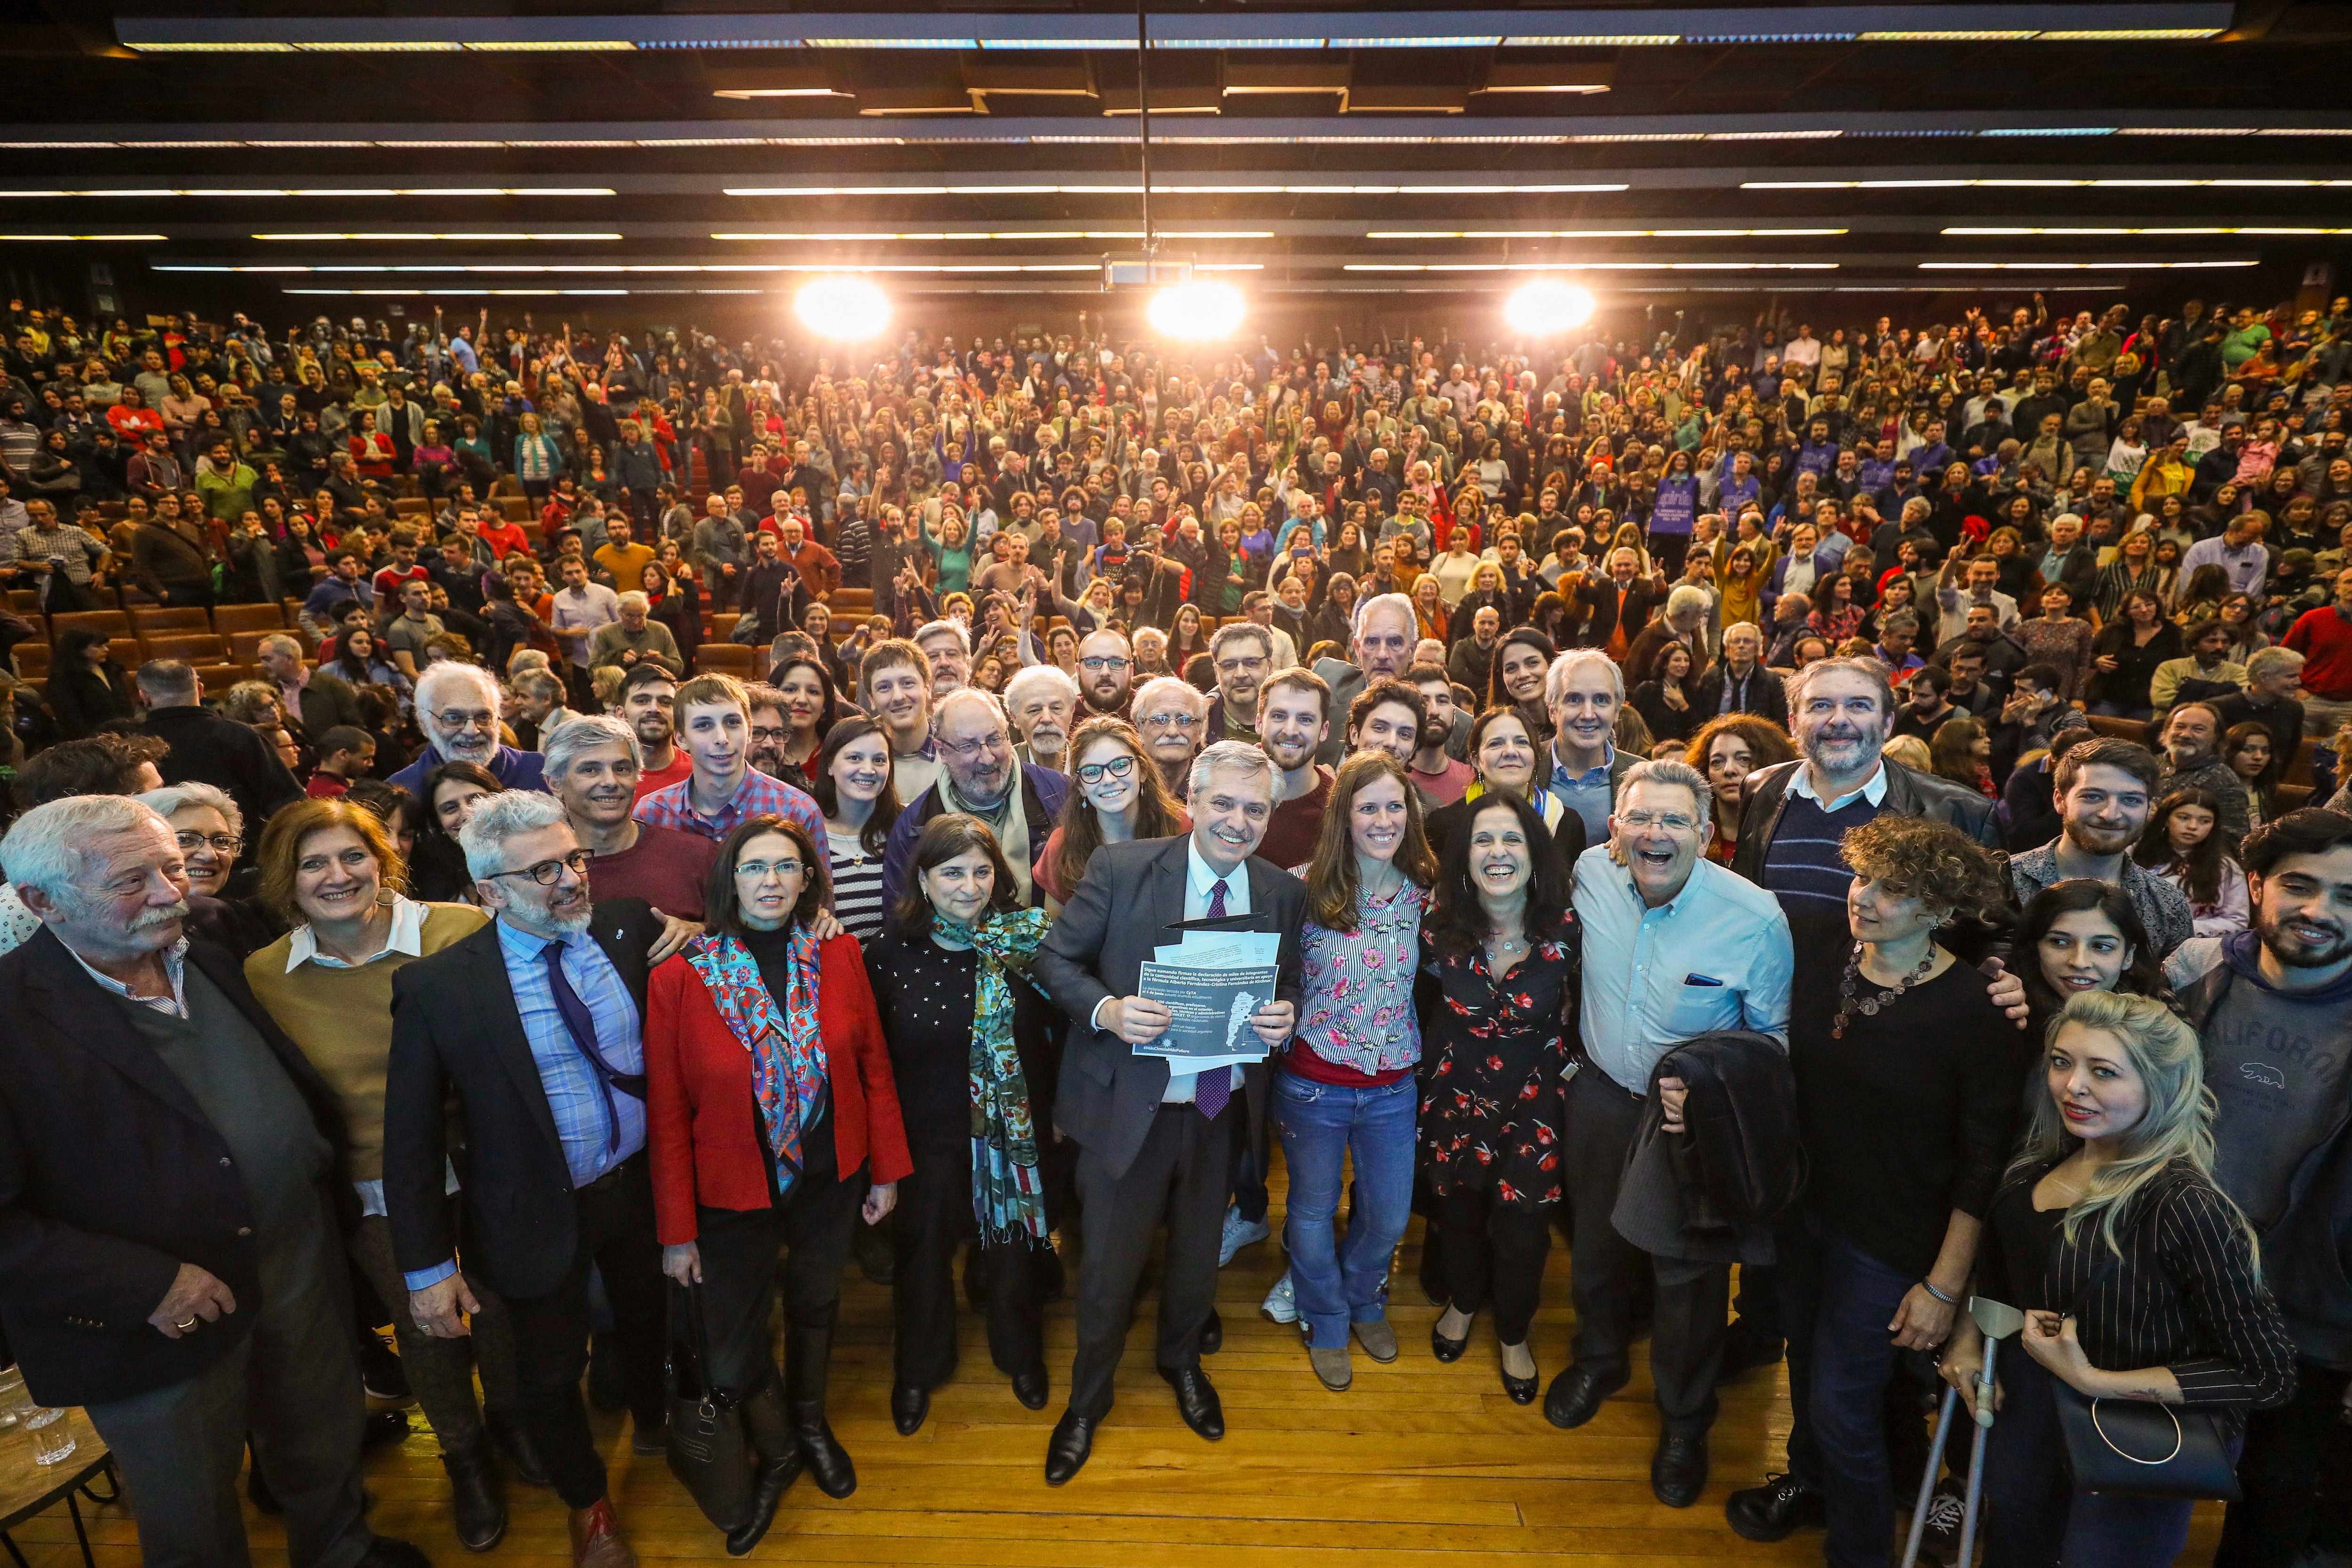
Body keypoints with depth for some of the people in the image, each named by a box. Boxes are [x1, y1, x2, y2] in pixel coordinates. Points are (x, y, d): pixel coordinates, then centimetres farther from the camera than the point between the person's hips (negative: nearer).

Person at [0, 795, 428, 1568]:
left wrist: (330, 1175, 4)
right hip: (158, 1322, -5)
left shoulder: (209, 962, 0)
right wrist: (143, 1285, -22)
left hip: (302, 1265, 5)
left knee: (326, 1454, 26)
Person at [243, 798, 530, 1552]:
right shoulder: (263, 976, -9)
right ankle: (464, 1456, 47)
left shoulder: (463, 931, -18)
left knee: (503, 1307, 19)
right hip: (374, 1198, 2)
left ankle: (512, 1419, 50)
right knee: (423, 1327, 20)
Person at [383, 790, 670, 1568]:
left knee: (652, 1326, 26)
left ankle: (655, 1429, 59)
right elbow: (411, 1135, -12)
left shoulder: (630, 929, -12)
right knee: (551, 1373, 19)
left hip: (643, 1184, 3)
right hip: (541, 1213, -2)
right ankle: (587, 1505, 48)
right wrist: (428, 1265, -10)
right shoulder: (436, 985, -19)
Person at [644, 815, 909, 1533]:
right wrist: (675, 1231, -7)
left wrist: (886, 1170, -1)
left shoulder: (839, 956, -10)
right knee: (731, 1351, 10)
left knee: (816, 1303, 23)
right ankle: (777, 1453, 43)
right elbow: (666, 1115, -11)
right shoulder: (678, 978, -17)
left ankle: (811, 1422, 54)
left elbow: (874, 1066, -3)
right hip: (734, 1191, -2)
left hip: (831, 1178, 2)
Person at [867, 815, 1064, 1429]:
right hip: (927, 1137, 0)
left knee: (1014, 1248, 19)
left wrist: (1055, 1112, -4)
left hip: (1016, 1132, 0)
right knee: (924, 1254, 18)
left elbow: (1056, 1032, -3)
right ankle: (917, 1371, 46)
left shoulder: (1027, 944, -12)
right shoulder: (892, 952, -12)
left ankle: (1021, 1355, 48)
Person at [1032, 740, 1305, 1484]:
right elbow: (1055, 958, -9)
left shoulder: (1284, 893, -4)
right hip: (1127, 1106, -3)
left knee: (1198, 1253, 25)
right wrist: (1105, 1010, -26)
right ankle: (1088, 1398, 42)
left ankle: (1181, 1361, 57)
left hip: (1222, 1108, 4)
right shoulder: (1120, 868, -15)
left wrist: (1285, 1016, -15)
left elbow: (1290, 985, 8)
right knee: (1109, 1268, 12)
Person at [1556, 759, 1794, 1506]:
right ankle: (1601, 1359, 52)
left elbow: (1778, 1035, -10)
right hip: (1602, 1093, 3)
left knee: (1688, 1269, 12)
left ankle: (1685, 1422, 40)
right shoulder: (1590, 873, -15)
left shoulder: (1756, 916, -23)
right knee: (1597, 1238, 22)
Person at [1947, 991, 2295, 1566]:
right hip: (2024, 1411, 6)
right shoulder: (2043, 1161, -7)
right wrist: (1967, 1335, -1)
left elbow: (2266, 1376, -22)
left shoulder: (2183, 1205, -28)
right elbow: (1999, 1267, 11)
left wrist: (2096, 1382, -24)